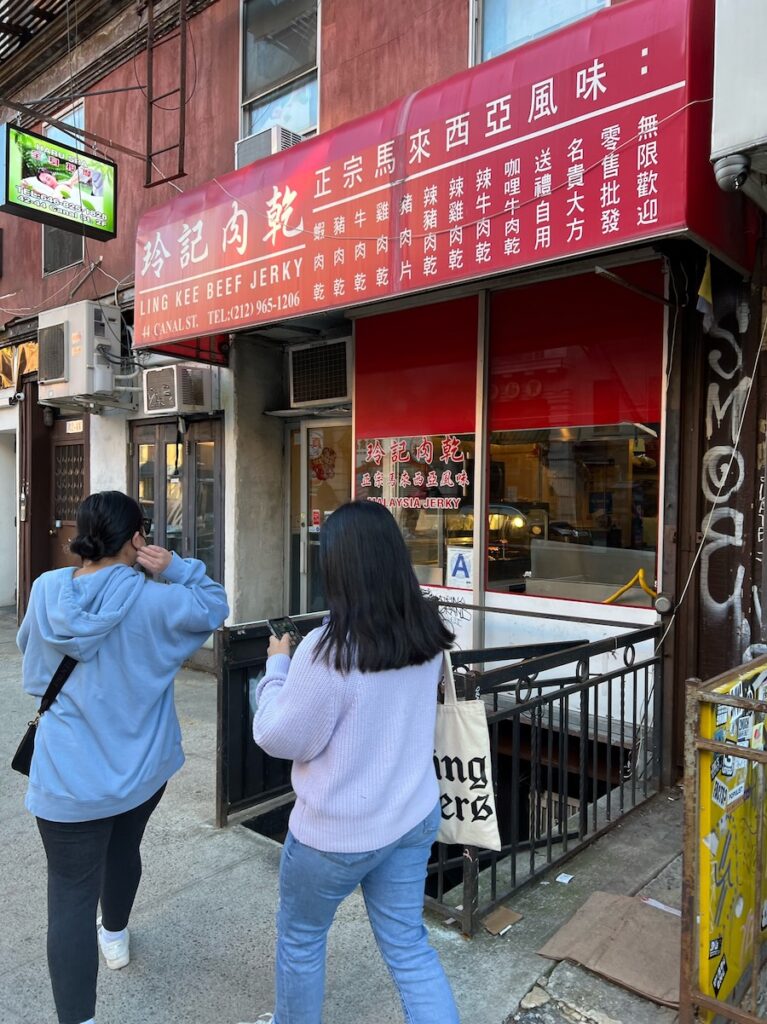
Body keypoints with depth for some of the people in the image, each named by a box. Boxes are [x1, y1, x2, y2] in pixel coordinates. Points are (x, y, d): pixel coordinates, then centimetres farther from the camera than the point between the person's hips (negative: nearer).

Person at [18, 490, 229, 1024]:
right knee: (123, 849, 28)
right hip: (141, 768, 1)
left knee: (71, 894, 5)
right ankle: (115, 936, 54)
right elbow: (214, 606, -4)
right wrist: (176, 567, -12)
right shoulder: (151, 600, -20)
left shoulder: (45, 591, -9)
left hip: (67, 779, -1)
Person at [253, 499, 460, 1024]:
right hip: (414, 816, 5)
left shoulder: (329, 651, -29)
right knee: (408, 942, 21)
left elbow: (281, 738, -17)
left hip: (336, 832, -5)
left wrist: (277, 666, -4)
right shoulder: (428, 633, -8)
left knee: (301, 934, 23)